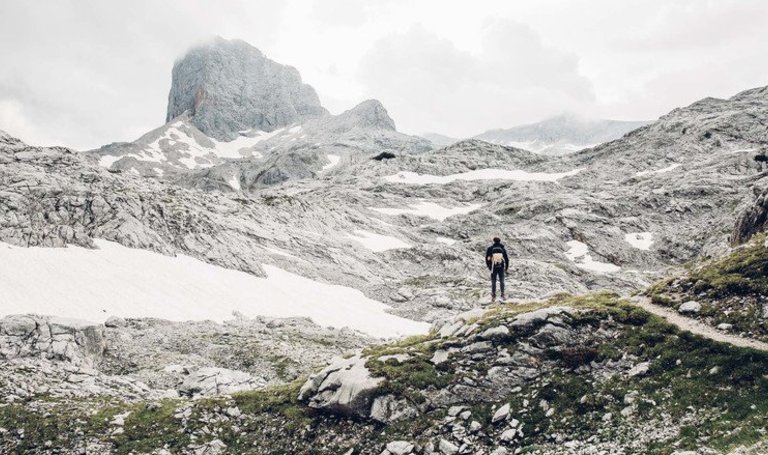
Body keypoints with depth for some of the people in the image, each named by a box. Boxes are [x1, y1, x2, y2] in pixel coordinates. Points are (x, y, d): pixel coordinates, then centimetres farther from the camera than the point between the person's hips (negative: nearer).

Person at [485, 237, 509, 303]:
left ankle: (493, 297, 3)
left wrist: (489, 266, 9)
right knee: (501, 281, 12)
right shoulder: (503, 249, 4)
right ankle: (502, 295, 6)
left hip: (493, 267, -1)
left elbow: (487, 258, -3)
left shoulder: (490, 248, -1)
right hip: (501, 267, 1)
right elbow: (506, 259, 4)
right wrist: (506, 268, 14)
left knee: (493, 282, 6)